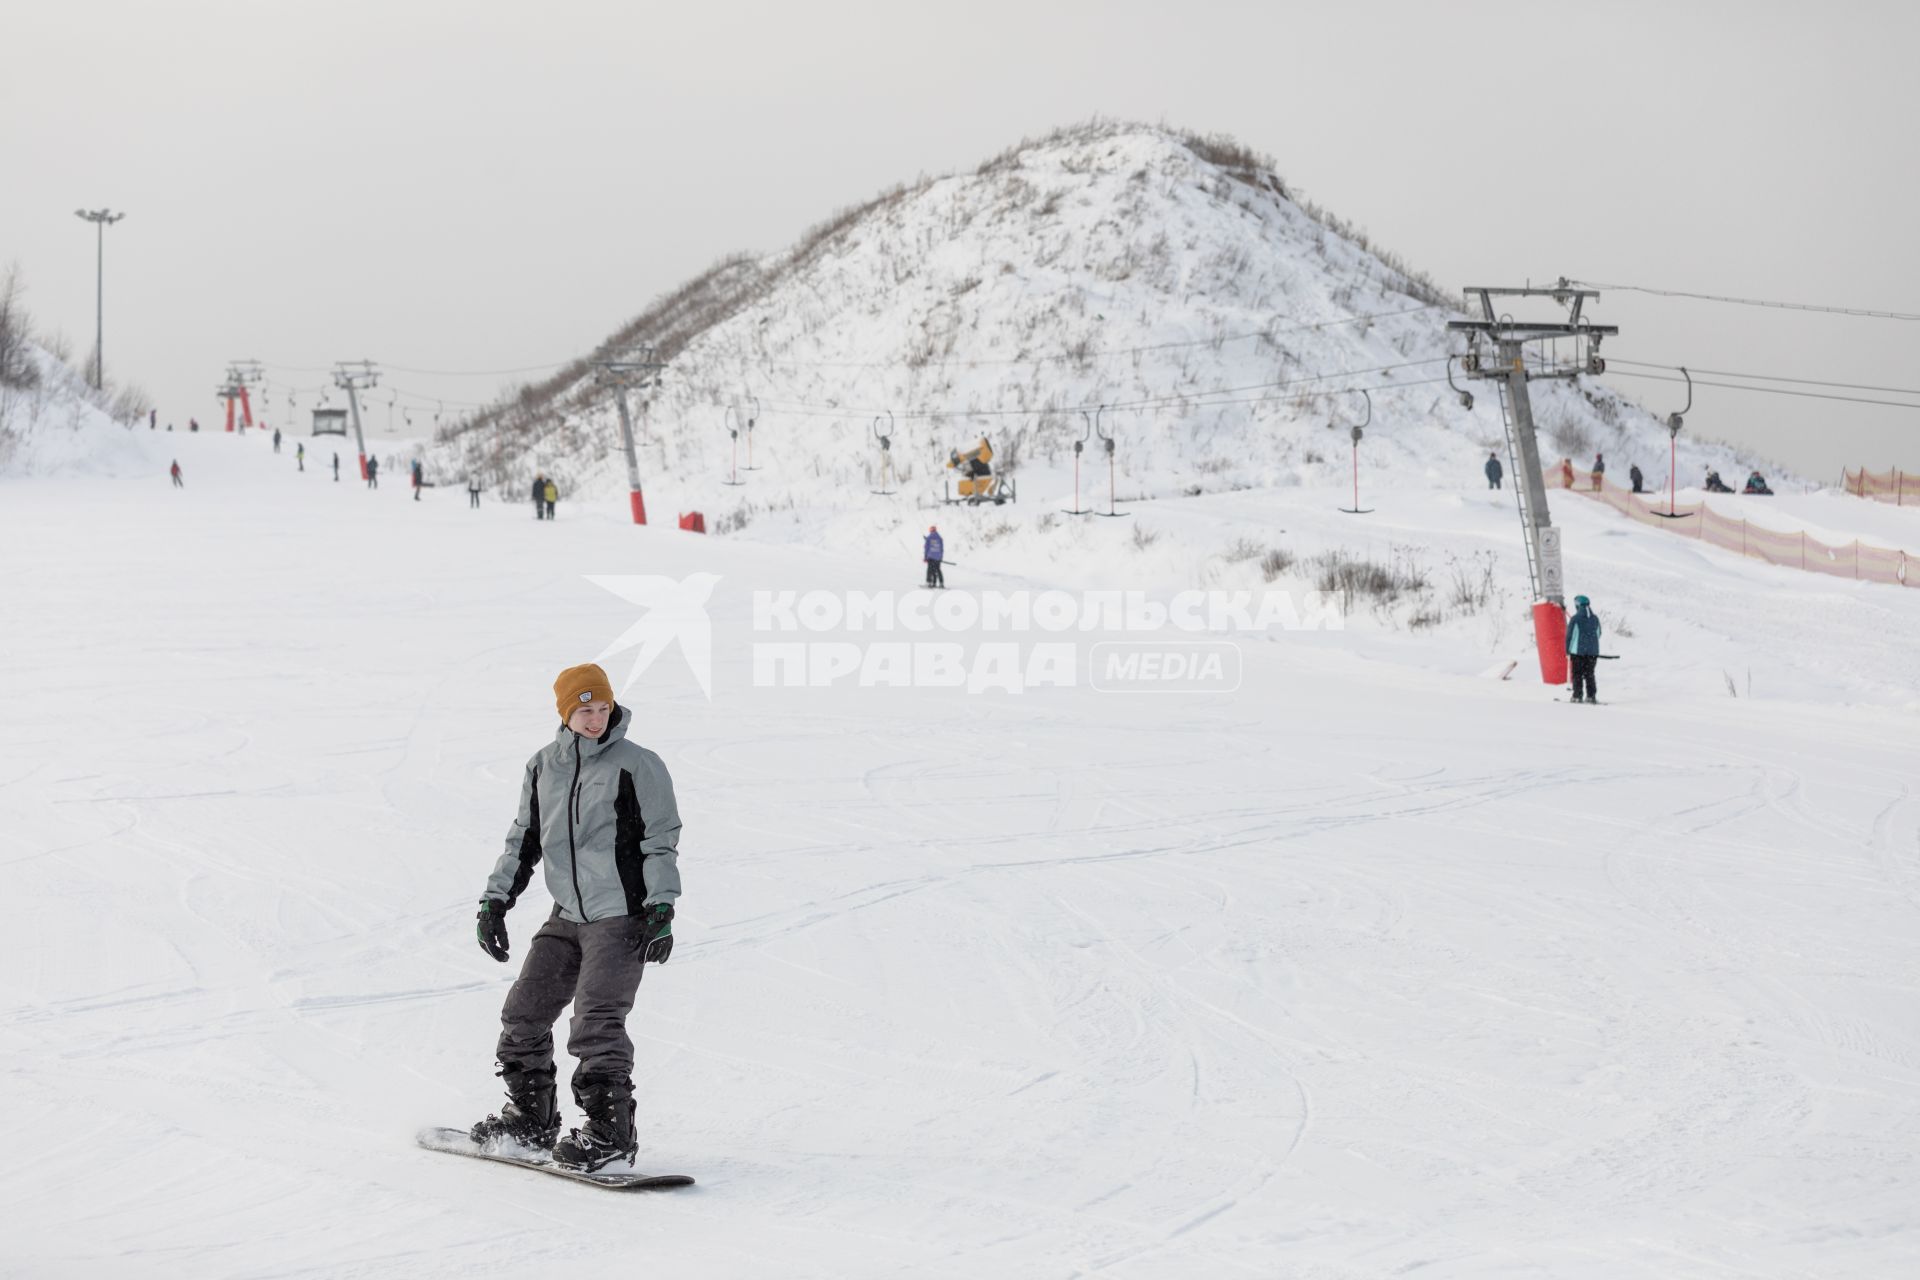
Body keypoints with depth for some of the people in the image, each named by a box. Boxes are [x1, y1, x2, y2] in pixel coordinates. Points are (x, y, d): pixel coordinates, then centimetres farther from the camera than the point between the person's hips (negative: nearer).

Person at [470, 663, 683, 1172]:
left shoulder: (636, 765, -6)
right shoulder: (543, 766, 9)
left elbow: (661, 842, -5)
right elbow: (523, 839, 18)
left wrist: (661, 909, -13)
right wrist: (495, 900, 13)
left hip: (622, 916, -6)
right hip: (567, 916, 6)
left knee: (595, 1021, -17)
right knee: (523, 1013, 6)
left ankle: (611, 1131, -11)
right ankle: (531, 1117, 21)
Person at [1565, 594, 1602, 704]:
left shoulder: (1575, 619, -9)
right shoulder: (1595, 618, 6)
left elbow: (1569, 635, -6)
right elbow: (1598, 634, 15)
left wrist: (1568, 650, 5)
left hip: (1578, 651, -4)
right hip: (1593, 651, 4)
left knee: (1577, 674, 2)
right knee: (1589, 674, 11)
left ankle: (1578, 696, -2)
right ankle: (1591, 696, 5)